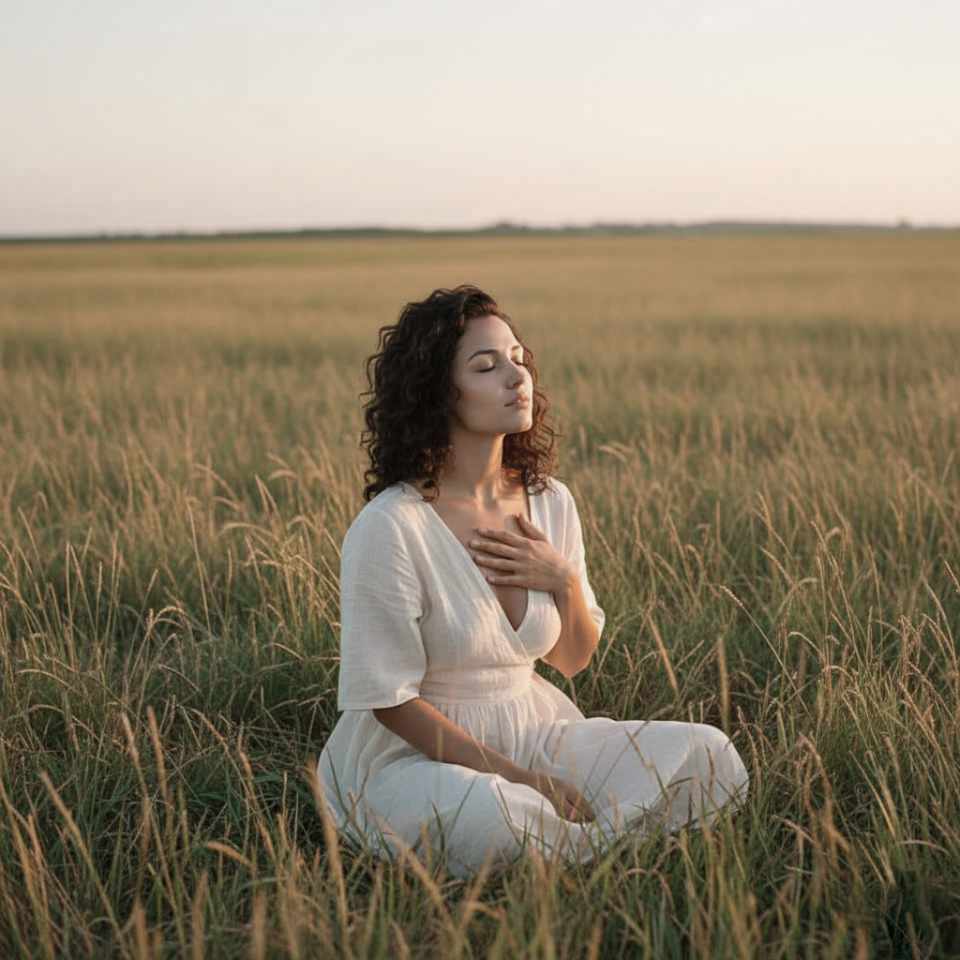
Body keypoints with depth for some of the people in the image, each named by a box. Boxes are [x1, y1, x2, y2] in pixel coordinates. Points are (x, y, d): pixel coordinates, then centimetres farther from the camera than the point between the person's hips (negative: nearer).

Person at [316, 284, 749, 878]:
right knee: (491, 819, -39)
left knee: (710, 756, -10)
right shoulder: (390, 528, -19)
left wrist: (565, 581, -10)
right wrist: (517, 779, -18)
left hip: (531, 732, 6)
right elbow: (389, 698, -16)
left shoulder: (550, 501, 1)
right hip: (411, 756, -6)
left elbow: (574, 660, 12)